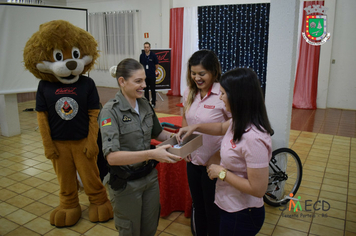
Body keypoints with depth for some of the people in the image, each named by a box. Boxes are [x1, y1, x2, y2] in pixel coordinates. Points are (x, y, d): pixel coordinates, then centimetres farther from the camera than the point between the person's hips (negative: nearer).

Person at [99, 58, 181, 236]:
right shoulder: (111, 111, -20)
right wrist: (151, 154, -40)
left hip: (150, 177, 5)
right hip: (126, 183, -5)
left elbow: (157, 133, 14)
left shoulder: (145, 104, -2)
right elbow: (111, 156, -29)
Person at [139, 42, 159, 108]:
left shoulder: (153, 55, -6)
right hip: (145, 76, 3)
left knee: (152, 90, 1)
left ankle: (153, 103, 10)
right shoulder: (142, 55, 3)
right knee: (146, 89, 9)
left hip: (152, 76, -3)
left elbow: (156, 65, 3)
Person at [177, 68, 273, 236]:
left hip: (241, 215, -8)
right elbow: (222, 128, 17)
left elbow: (258, 189, -29)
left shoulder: (253, 138, -32)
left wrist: (222, 173, -21)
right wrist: (195, 127, 4)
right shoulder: (240, 123, -5)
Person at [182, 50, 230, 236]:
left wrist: (218, 156, -17)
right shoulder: (189, 93, 0)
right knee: (197, 206, 23)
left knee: (212, 211, 13)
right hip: (193, 161, 6)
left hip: (213, 164, -6)